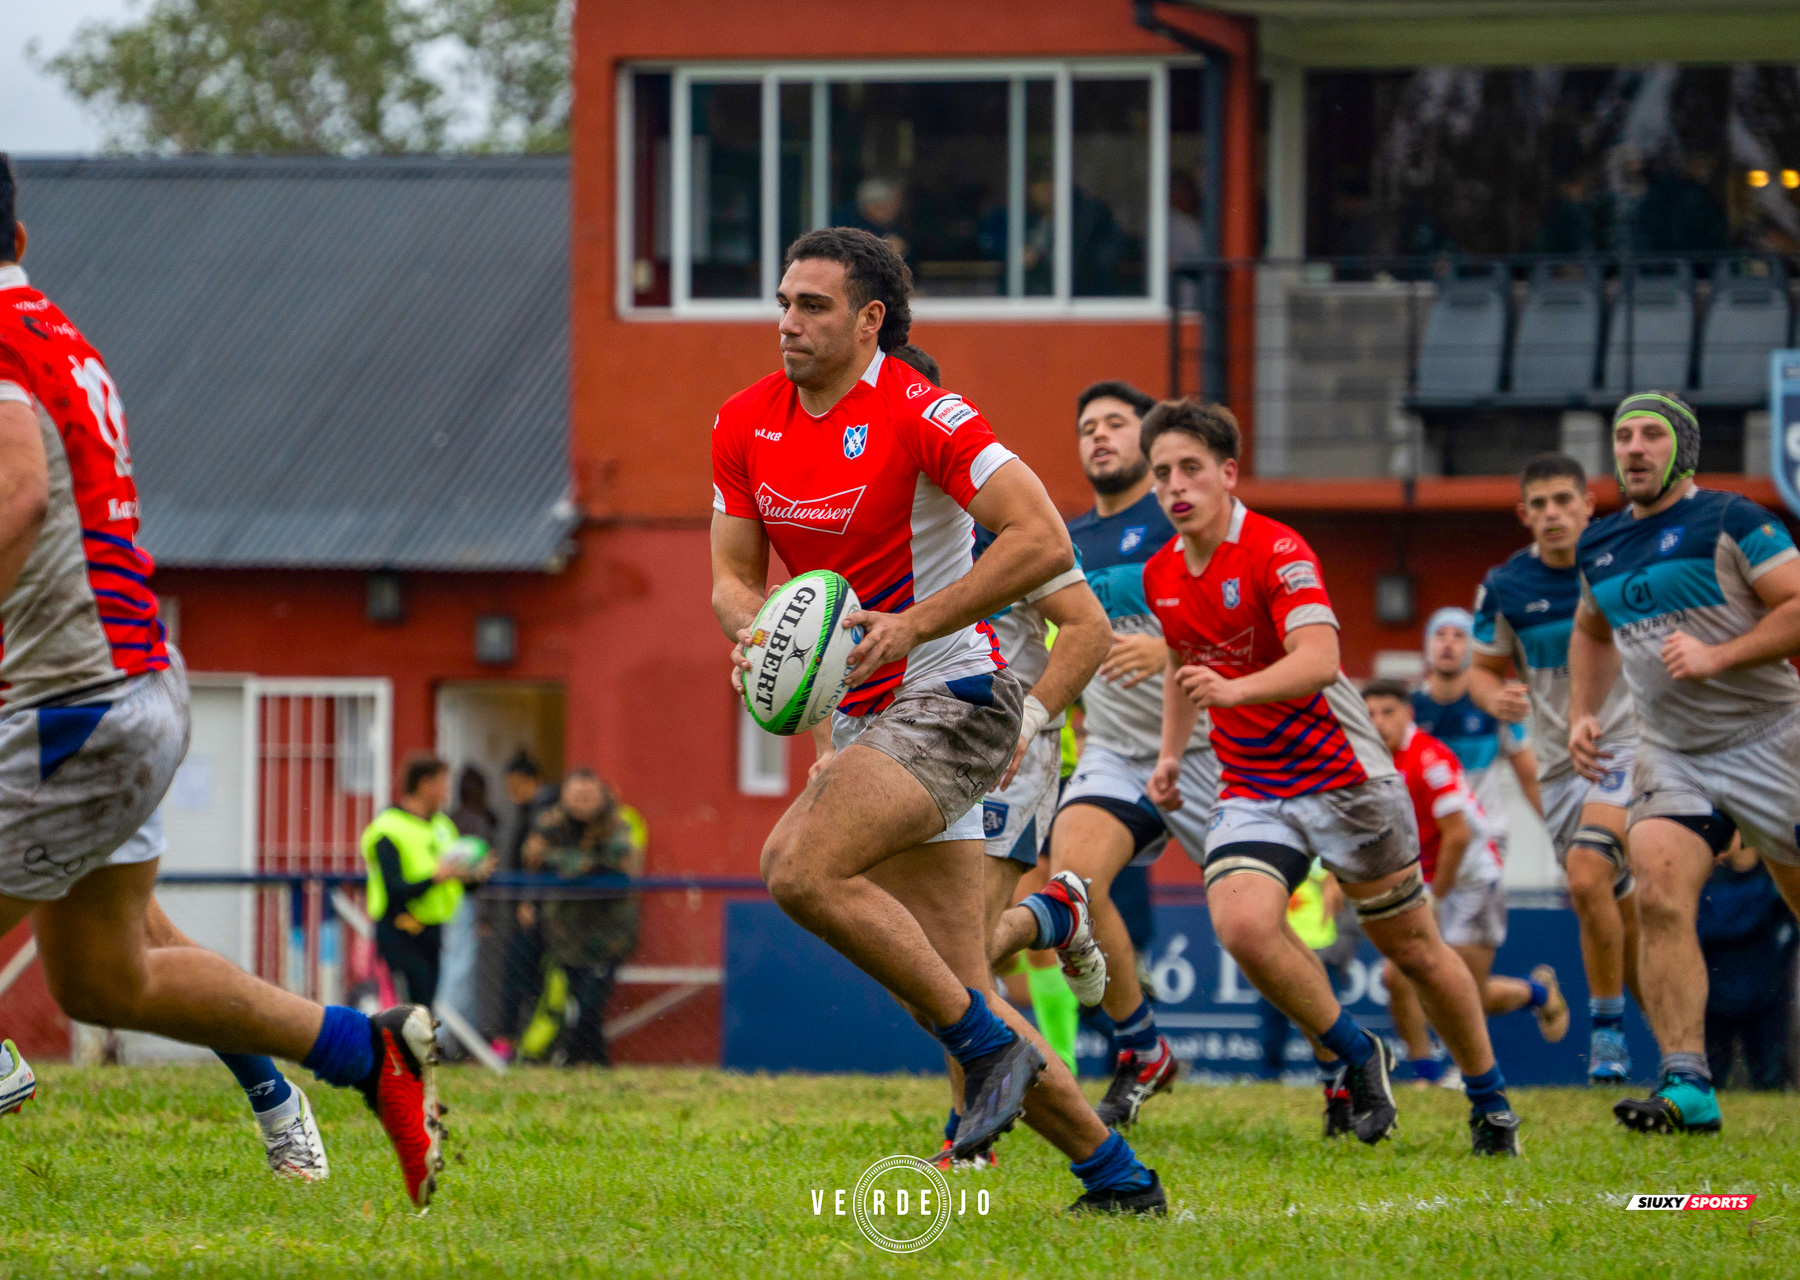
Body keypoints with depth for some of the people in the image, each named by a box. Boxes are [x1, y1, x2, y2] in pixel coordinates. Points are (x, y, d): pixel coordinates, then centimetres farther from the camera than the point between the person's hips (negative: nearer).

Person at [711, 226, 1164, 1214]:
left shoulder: (919, 414, -15)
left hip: (951, 699, -8)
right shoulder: (746, 423, 6)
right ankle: (1116, 1175, 12)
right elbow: (734, 573, 11)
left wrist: (911, 625, -24)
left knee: (800, 869, -27)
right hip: (867, 717, 8)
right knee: (955, 990, 4)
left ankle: (989, 1047, -13)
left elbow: (1044, 542, -20)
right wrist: (751, 628, -12)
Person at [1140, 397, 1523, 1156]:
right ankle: (1350, 1056, -1)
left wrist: (1232, 689, -46)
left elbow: (1319, 659, -32)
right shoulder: (1161, 575, 5)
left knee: (1413, 950, 6)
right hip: (1249, 790, 5)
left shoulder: (1276, 552, -17)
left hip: (1342, 779, -5)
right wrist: (1171, 753, 17)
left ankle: (1490, 1101, 25)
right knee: (1242, 925, -22)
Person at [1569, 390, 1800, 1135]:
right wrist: (1583, 713, 16)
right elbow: (1592, 631, 30)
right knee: (1660, 899, -17)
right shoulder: (1599, 546, 11)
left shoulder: (1730, 523, -9)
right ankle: (1687, 1086, -23)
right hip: (1671, 757, 4)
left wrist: (1717, 656, -22)